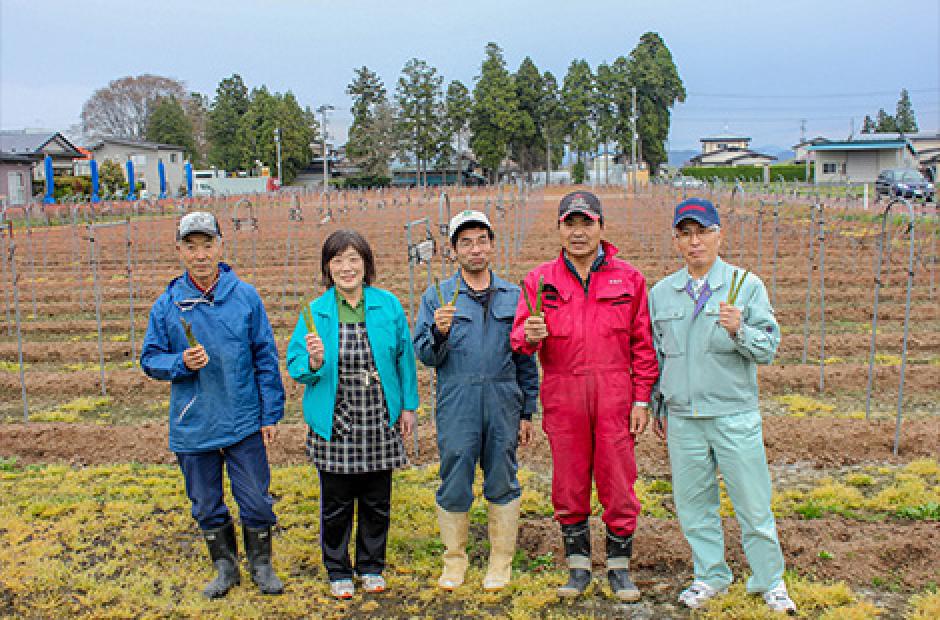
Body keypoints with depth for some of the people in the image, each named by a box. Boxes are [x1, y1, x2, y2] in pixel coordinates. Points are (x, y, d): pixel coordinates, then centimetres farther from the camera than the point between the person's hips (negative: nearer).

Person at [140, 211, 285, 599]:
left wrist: (270, 413, -1)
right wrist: (181, 363, -17)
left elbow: (266, 358, 0)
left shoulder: (245, 296, -5)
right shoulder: (167, 304, -3)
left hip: (244, 423, -1)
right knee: (207, 505, 16)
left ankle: (261, 566, 29)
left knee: (256, 501, 7)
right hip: (193, 426, 2)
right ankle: (225, 568, 36)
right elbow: (150, 359, 4)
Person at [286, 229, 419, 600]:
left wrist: (408, 406, 7)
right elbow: (294, 366, -1)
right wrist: (313, 363, -23)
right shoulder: (315, 312, -3)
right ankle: (338, 571, 32)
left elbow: (404, 357, 7)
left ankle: (371, 566, 35)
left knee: (377, 501, 14)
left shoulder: (388, 305, -1)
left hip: (380, 425, 1)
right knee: (336, 504, 11)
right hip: (335, 427, -1)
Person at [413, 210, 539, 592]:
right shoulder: (436, 297, 4)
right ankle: (454, 560, 23)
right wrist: (439, 332, -20)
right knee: (454, 486, 5)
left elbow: (525, 359, 12)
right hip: (456, 407, -1)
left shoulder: (513, 296, 9)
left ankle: (501, 562, 23)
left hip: (503, 404, 1)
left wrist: (527, 411, 11)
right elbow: (426, 357, 1)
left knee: (503, 484, 8)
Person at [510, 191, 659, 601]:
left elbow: (642, 344, 5)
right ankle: (578, 566, 25)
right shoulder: (540, 280, 6)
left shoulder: (628, 278, 5)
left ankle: (619, 566, 23)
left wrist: (641, 399, 1)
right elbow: (519, 338, 2)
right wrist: (530, 336, -22)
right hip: (562, 397, 1)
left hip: (614, 397, -1)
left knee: (618, 483, 4)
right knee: (569, 485, 9)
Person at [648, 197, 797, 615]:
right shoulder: (661, 293, 7)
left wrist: (738, 331, -27)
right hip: (682, 419, 3)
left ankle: (770, 582, 25)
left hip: (735, 416, -3)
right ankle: (711, 576, 30)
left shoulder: (746, 285, -2)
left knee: (753, 503, 5)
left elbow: (768, 348, -8)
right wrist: (658, 408, 17)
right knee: (693, 504, 12)